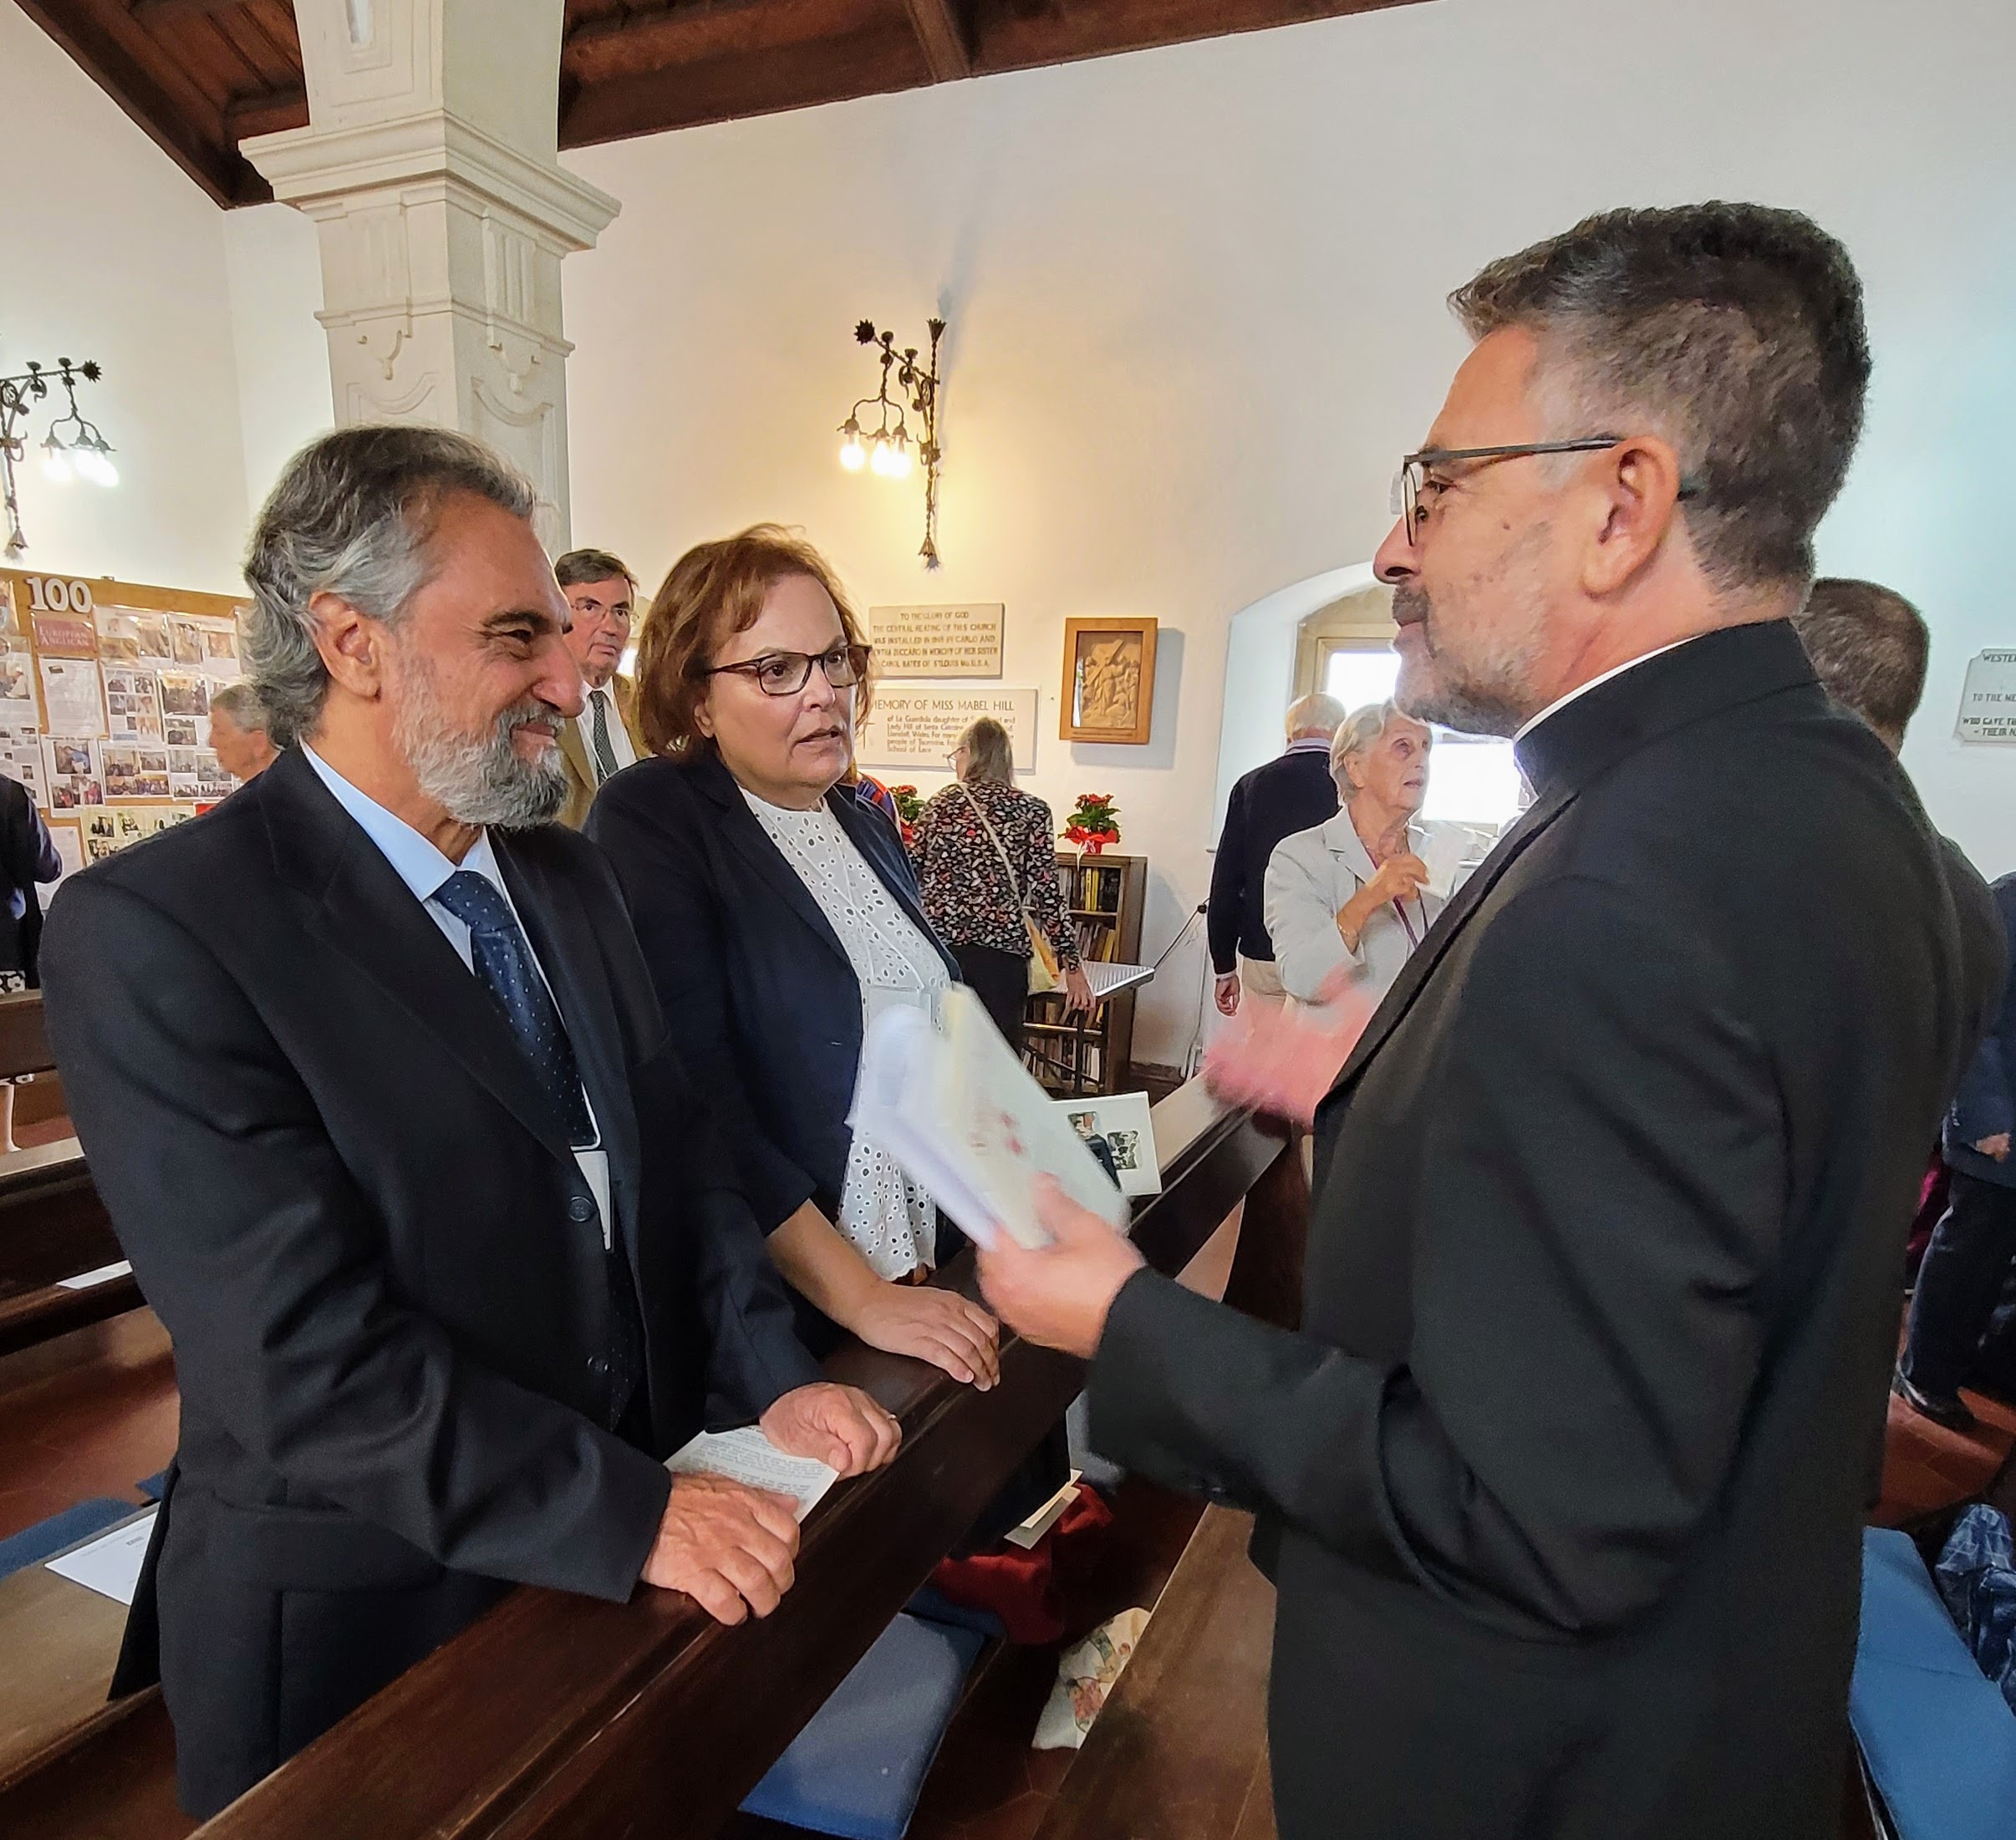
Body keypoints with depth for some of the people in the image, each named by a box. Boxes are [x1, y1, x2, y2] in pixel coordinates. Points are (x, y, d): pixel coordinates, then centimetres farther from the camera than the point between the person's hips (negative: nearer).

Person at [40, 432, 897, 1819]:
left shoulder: (567, 875, 1)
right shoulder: (152, 930, -20)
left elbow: (674, 1153, 2)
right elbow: (309, 1353, -25)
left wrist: (772, 1379, -8)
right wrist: (629, 1512, -22)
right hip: (362, 1616, -5)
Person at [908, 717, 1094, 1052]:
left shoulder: (938, 803, 9)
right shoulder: (1032, 811, 3)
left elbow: (911, 874, 9)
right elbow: (1046, 892, -3)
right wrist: (1071, 964, 1)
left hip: (935, 946, 2)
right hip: (1000, 951, -2)